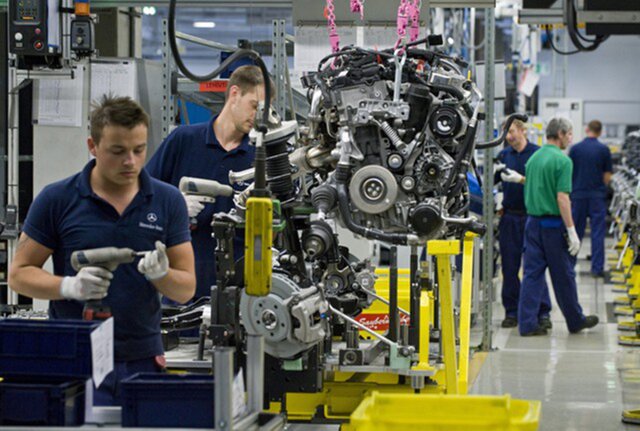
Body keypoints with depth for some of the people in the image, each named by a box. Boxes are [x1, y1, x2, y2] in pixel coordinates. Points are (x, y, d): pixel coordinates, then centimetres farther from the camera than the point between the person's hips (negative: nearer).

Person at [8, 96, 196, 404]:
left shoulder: (168, 201, 5)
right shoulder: (57, 200, -1)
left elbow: (186, 289, 6)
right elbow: (19, 274, 2)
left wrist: (161, 274, -17)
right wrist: (69, 286, -17)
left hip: (144, 362, 2)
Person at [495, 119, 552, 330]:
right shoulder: (504, 155, 12)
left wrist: (521, 179, -21)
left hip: (531, 217, -4)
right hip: (509, 218, 4)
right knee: (509, 267, 6)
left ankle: (543, 312, 1)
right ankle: (511, 312, 13)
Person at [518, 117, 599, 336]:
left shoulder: (533, 158, 10)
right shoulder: (562, 160, -14)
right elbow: (562, 198, -19)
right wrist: (572, 231, -16)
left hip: (532, 221, 6)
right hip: (554, 224, -6)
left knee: (532, 273, 5)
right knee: (563, 275, 6)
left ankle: (527, 323, 2)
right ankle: (575, 320, 20)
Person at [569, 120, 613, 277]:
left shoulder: (575, 149, -2)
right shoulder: (604, 150, -4)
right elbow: (607, 175, -1)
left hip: (578, 195, 1)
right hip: (598, 196, -1)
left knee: (576, 231, 12)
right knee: (598, 231, 1)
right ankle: (597, 267, -1)